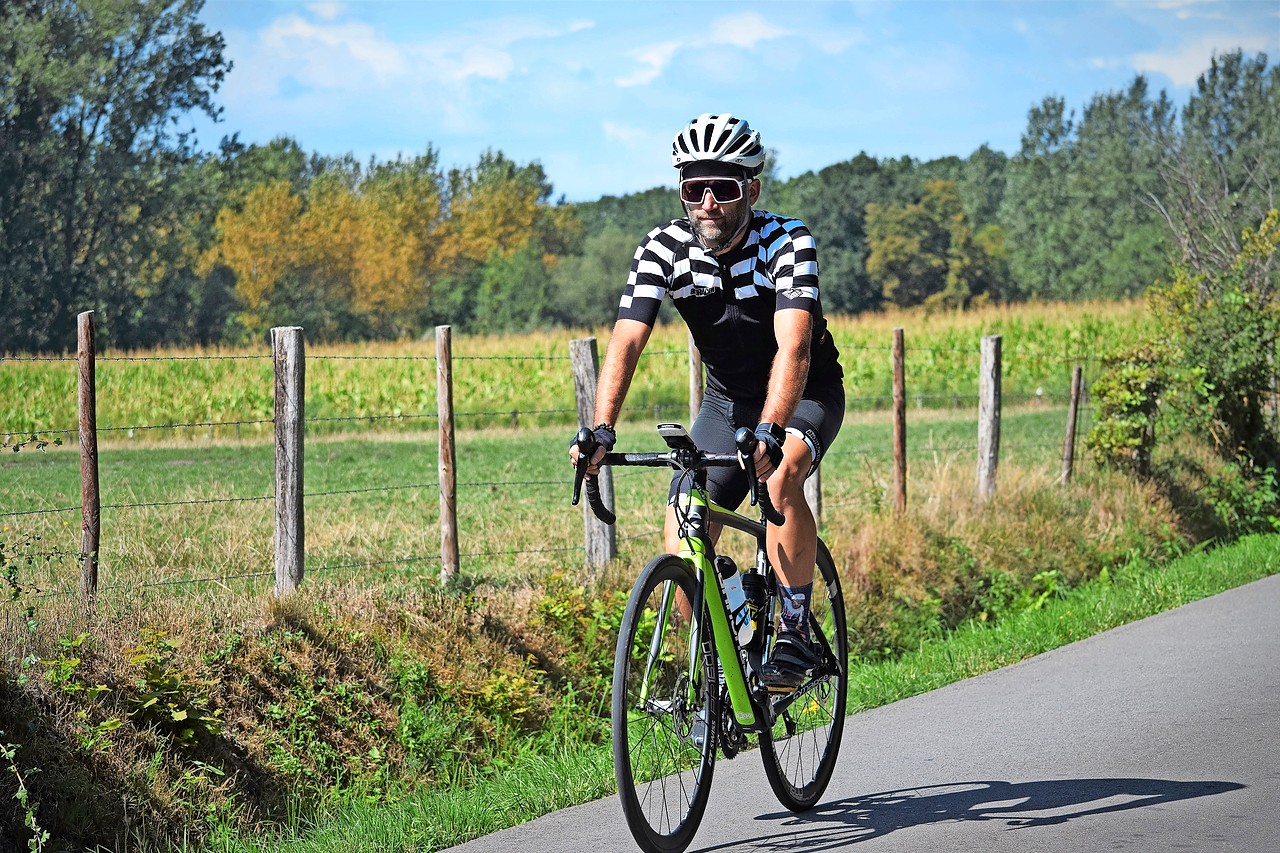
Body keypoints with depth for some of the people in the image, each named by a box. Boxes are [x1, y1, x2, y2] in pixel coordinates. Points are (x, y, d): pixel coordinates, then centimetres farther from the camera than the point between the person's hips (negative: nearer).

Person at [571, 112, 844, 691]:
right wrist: (601, 432, -43)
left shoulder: (786, 241, -27)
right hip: (727, 400, 4)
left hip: (807, 393, -3)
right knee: (682, 545, -12)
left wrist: (769, 431, -56)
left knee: (780, 478, -35)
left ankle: (795, 633, -22)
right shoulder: (663, 249, -17)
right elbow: (626, 342, -27)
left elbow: (793, 346, -40)